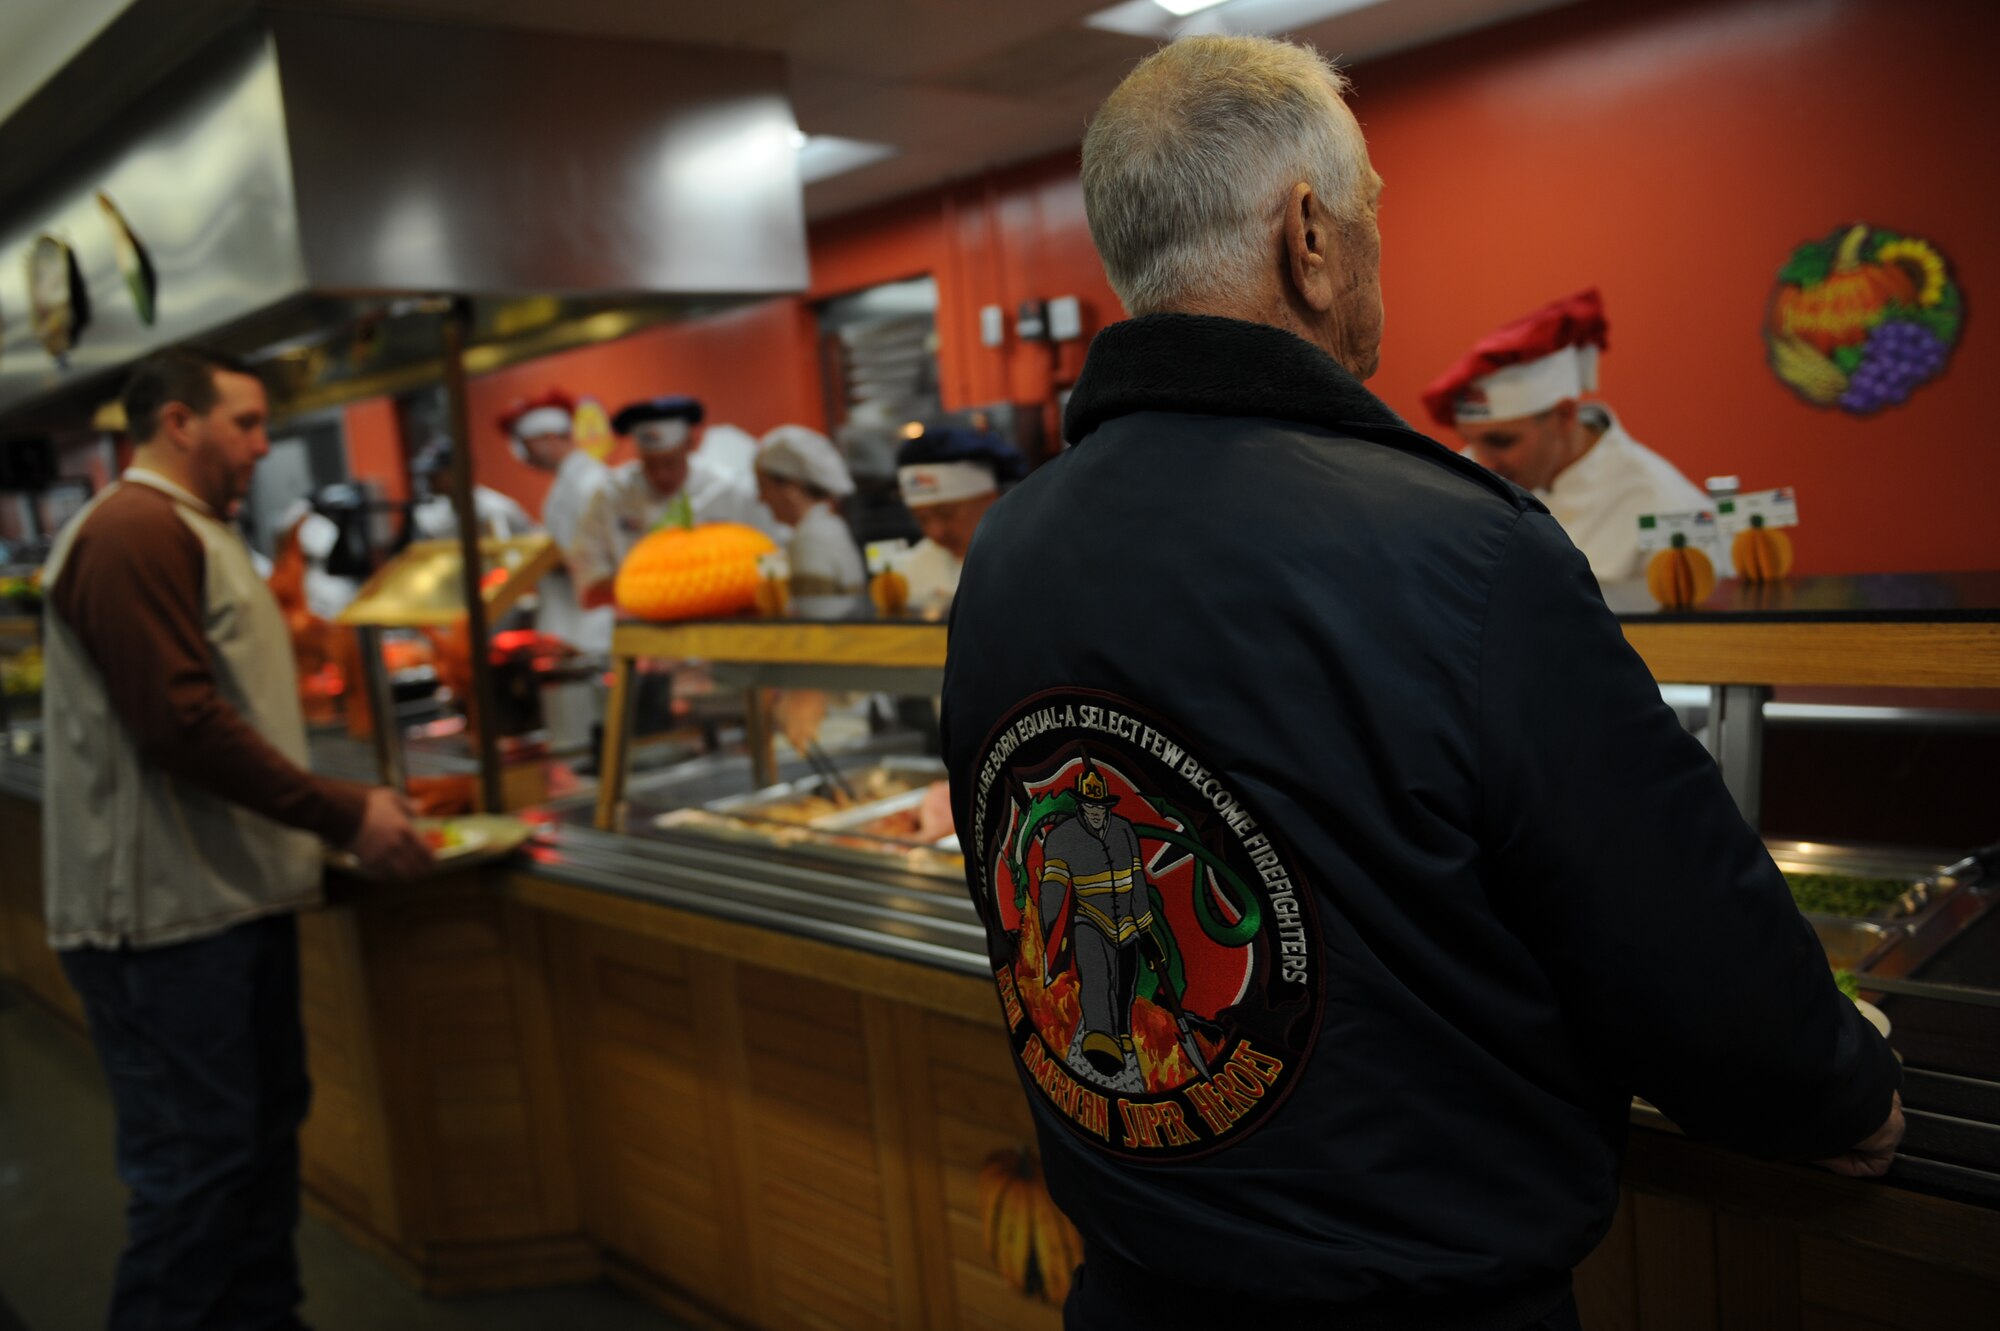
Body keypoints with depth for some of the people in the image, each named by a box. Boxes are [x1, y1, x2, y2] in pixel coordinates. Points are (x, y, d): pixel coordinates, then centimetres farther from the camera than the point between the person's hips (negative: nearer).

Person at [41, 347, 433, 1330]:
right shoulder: (133, 532, -15)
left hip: (233, 894, 11)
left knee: (265, 1129, 17)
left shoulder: (190, 532, 19)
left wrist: (348, 805, 15)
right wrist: (343, 817, -20)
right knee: (198, 1162, -3)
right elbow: (181, 724, -24)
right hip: (170, 914, -10)